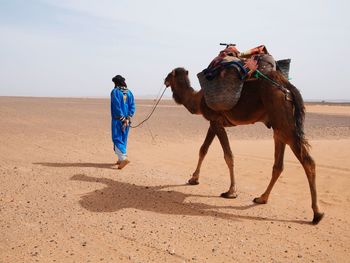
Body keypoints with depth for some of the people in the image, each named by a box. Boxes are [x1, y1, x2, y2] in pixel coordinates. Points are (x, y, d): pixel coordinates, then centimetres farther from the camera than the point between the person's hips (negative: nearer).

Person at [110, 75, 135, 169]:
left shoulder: (115, 92, -8)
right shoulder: (129, 92, 10)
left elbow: (117, 107, -17)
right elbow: (132, 106, 3)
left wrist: (122, 119, -16)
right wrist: (128, 118, -3)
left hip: (117, 119, -6)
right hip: (126, 119, 6)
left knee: (117, 138, -4)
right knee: (123, 139, 14)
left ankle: (123, 158, -19)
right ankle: (121, 159, 22)